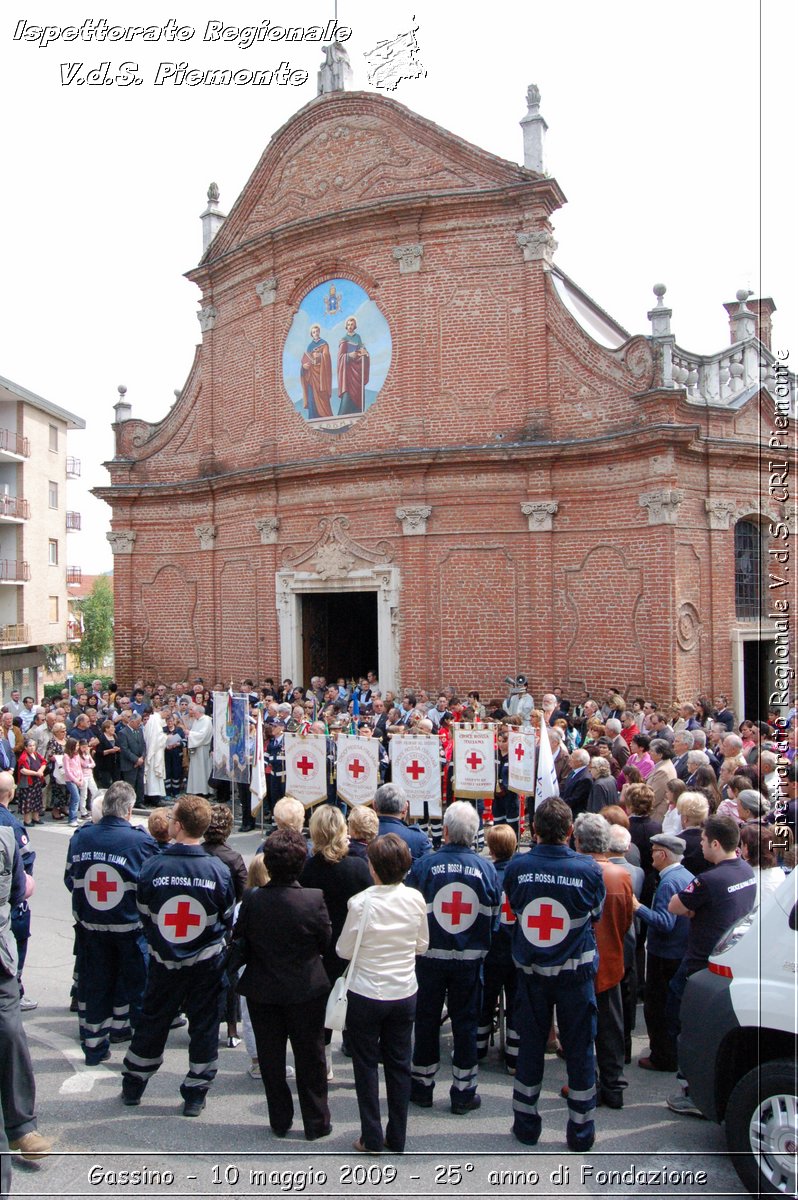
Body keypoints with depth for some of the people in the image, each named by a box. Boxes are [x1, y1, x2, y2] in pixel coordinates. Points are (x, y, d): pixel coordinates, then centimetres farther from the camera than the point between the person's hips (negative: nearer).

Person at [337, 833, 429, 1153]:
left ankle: (372, 1138, 19)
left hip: (366, 994, -3)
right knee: (399, 1064, 15)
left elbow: (344, 950, -9)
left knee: (366, 1065, 12)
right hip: (404, 992, 3)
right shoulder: (415, 899, -10)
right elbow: (422, 944, 3)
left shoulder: (361, 902, -20)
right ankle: (397, 1138, 25)